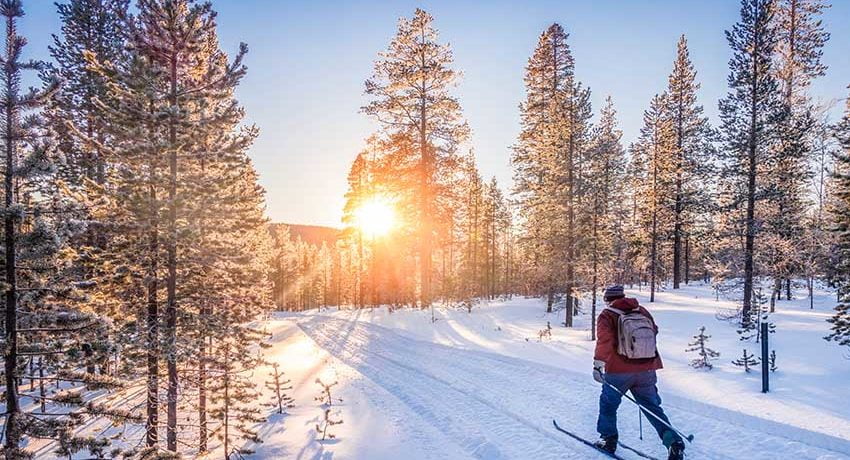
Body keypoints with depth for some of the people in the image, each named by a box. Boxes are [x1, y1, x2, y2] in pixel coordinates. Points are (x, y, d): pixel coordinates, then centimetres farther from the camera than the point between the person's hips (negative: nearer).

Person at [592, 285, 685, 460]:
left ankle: (608, 440, 22)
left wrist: (598, 364, -27)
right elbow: (654, 331, 23)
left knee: (608, 403, 17)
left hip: (619, 371, -4)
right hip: (647, 370, 4)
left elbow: (604, 341, -21)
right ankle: (674, 442, 8)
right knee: (652, 407, 17)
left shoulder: (607, 316, -6)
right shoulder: (642, 311, 8)